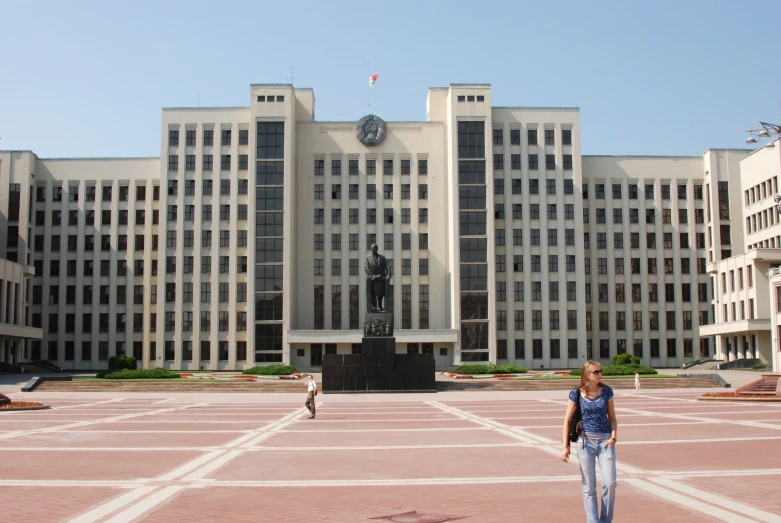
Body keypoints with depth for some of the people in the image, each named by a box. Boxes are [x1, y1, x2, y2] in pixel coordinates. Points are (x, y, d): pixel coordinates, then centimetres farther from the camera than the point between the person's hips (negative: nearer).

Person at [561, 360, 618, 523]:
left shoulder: (606, 391, 4)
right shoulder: (576, 393, -1)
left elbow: (612, 417, 10)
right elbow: (567, 420, 2)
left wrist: (613, 437, -6)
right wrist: (565, 446, -2)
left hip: (605, 440, 1)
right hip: (585, 441, -1)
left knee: (610, 483, -7)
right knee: (589, 487, 2)